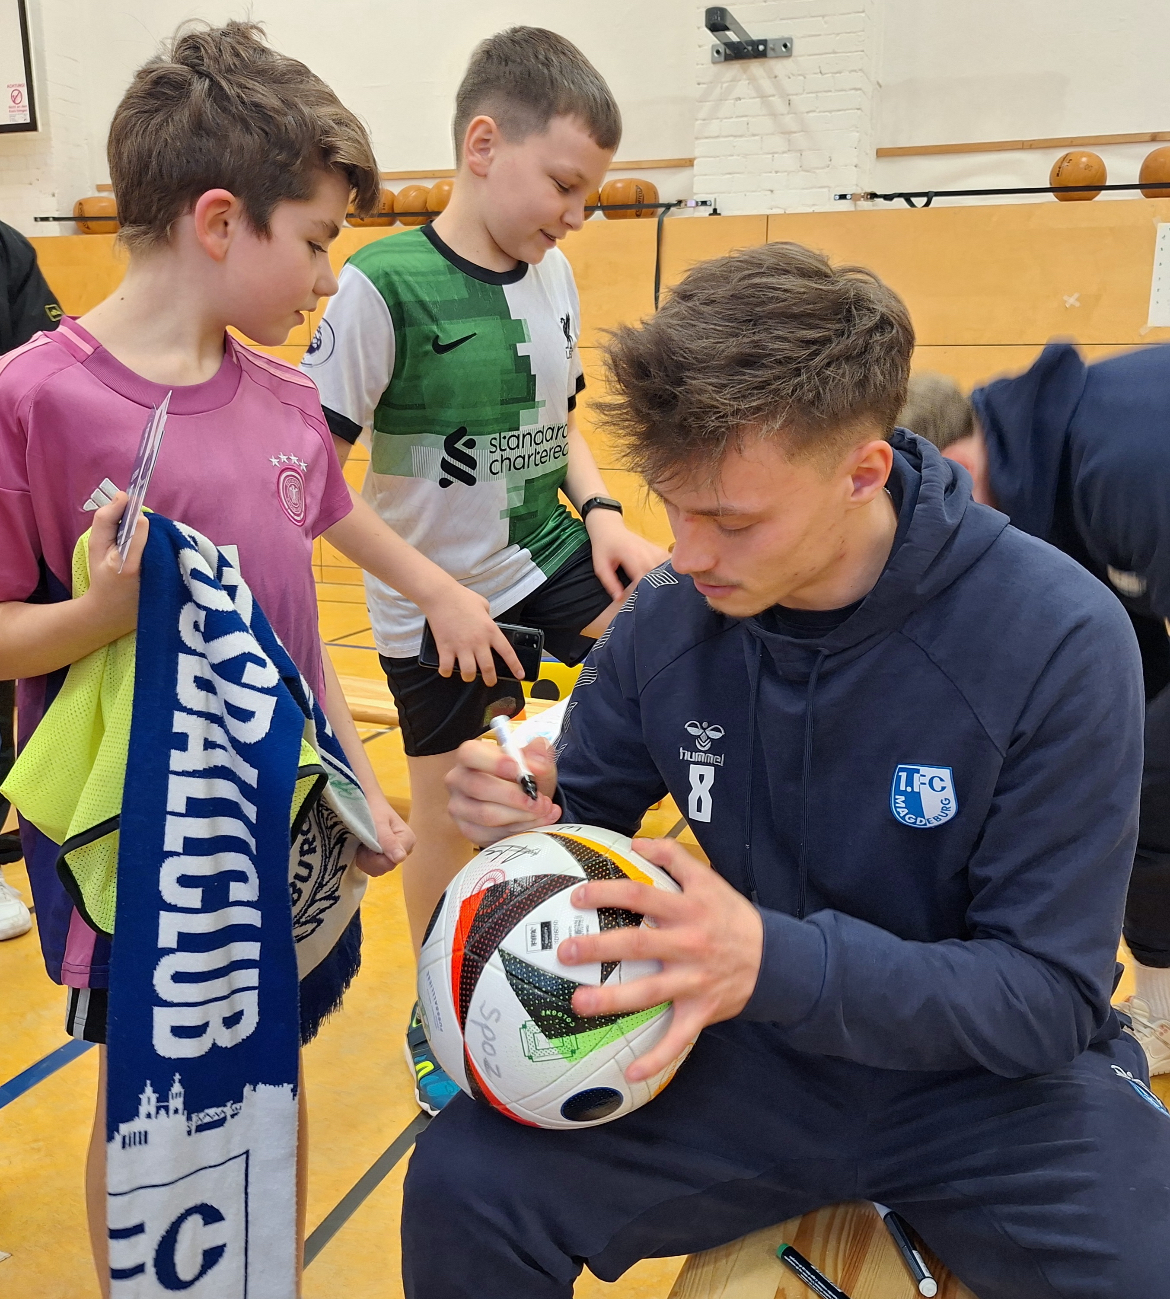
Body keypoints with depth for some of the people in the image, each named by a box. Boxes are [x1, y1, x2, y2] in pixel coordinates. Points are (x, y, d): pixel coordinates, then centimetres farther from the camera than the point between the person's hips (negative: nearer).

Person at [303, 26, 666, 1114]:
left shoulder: (552, 274, 1)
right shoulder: (384, 286, -18)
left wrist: (601, 512, -3)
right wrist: (432, 589, -24)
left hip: (551, 558, 5)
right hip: (436, 600, -5)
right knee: (451, 815, 8)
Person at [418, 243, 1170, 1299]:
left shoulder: (1058, 641, -21)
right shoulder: (668, 619, -10)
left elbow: (1047, 994, -18)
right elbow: (587, 807, 6)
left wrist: (778, 962, -34)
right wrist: (531, 819, -19)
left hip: (992, 1079, -1)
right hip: (755, 1052, 2)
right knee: (463, 1185, -15)